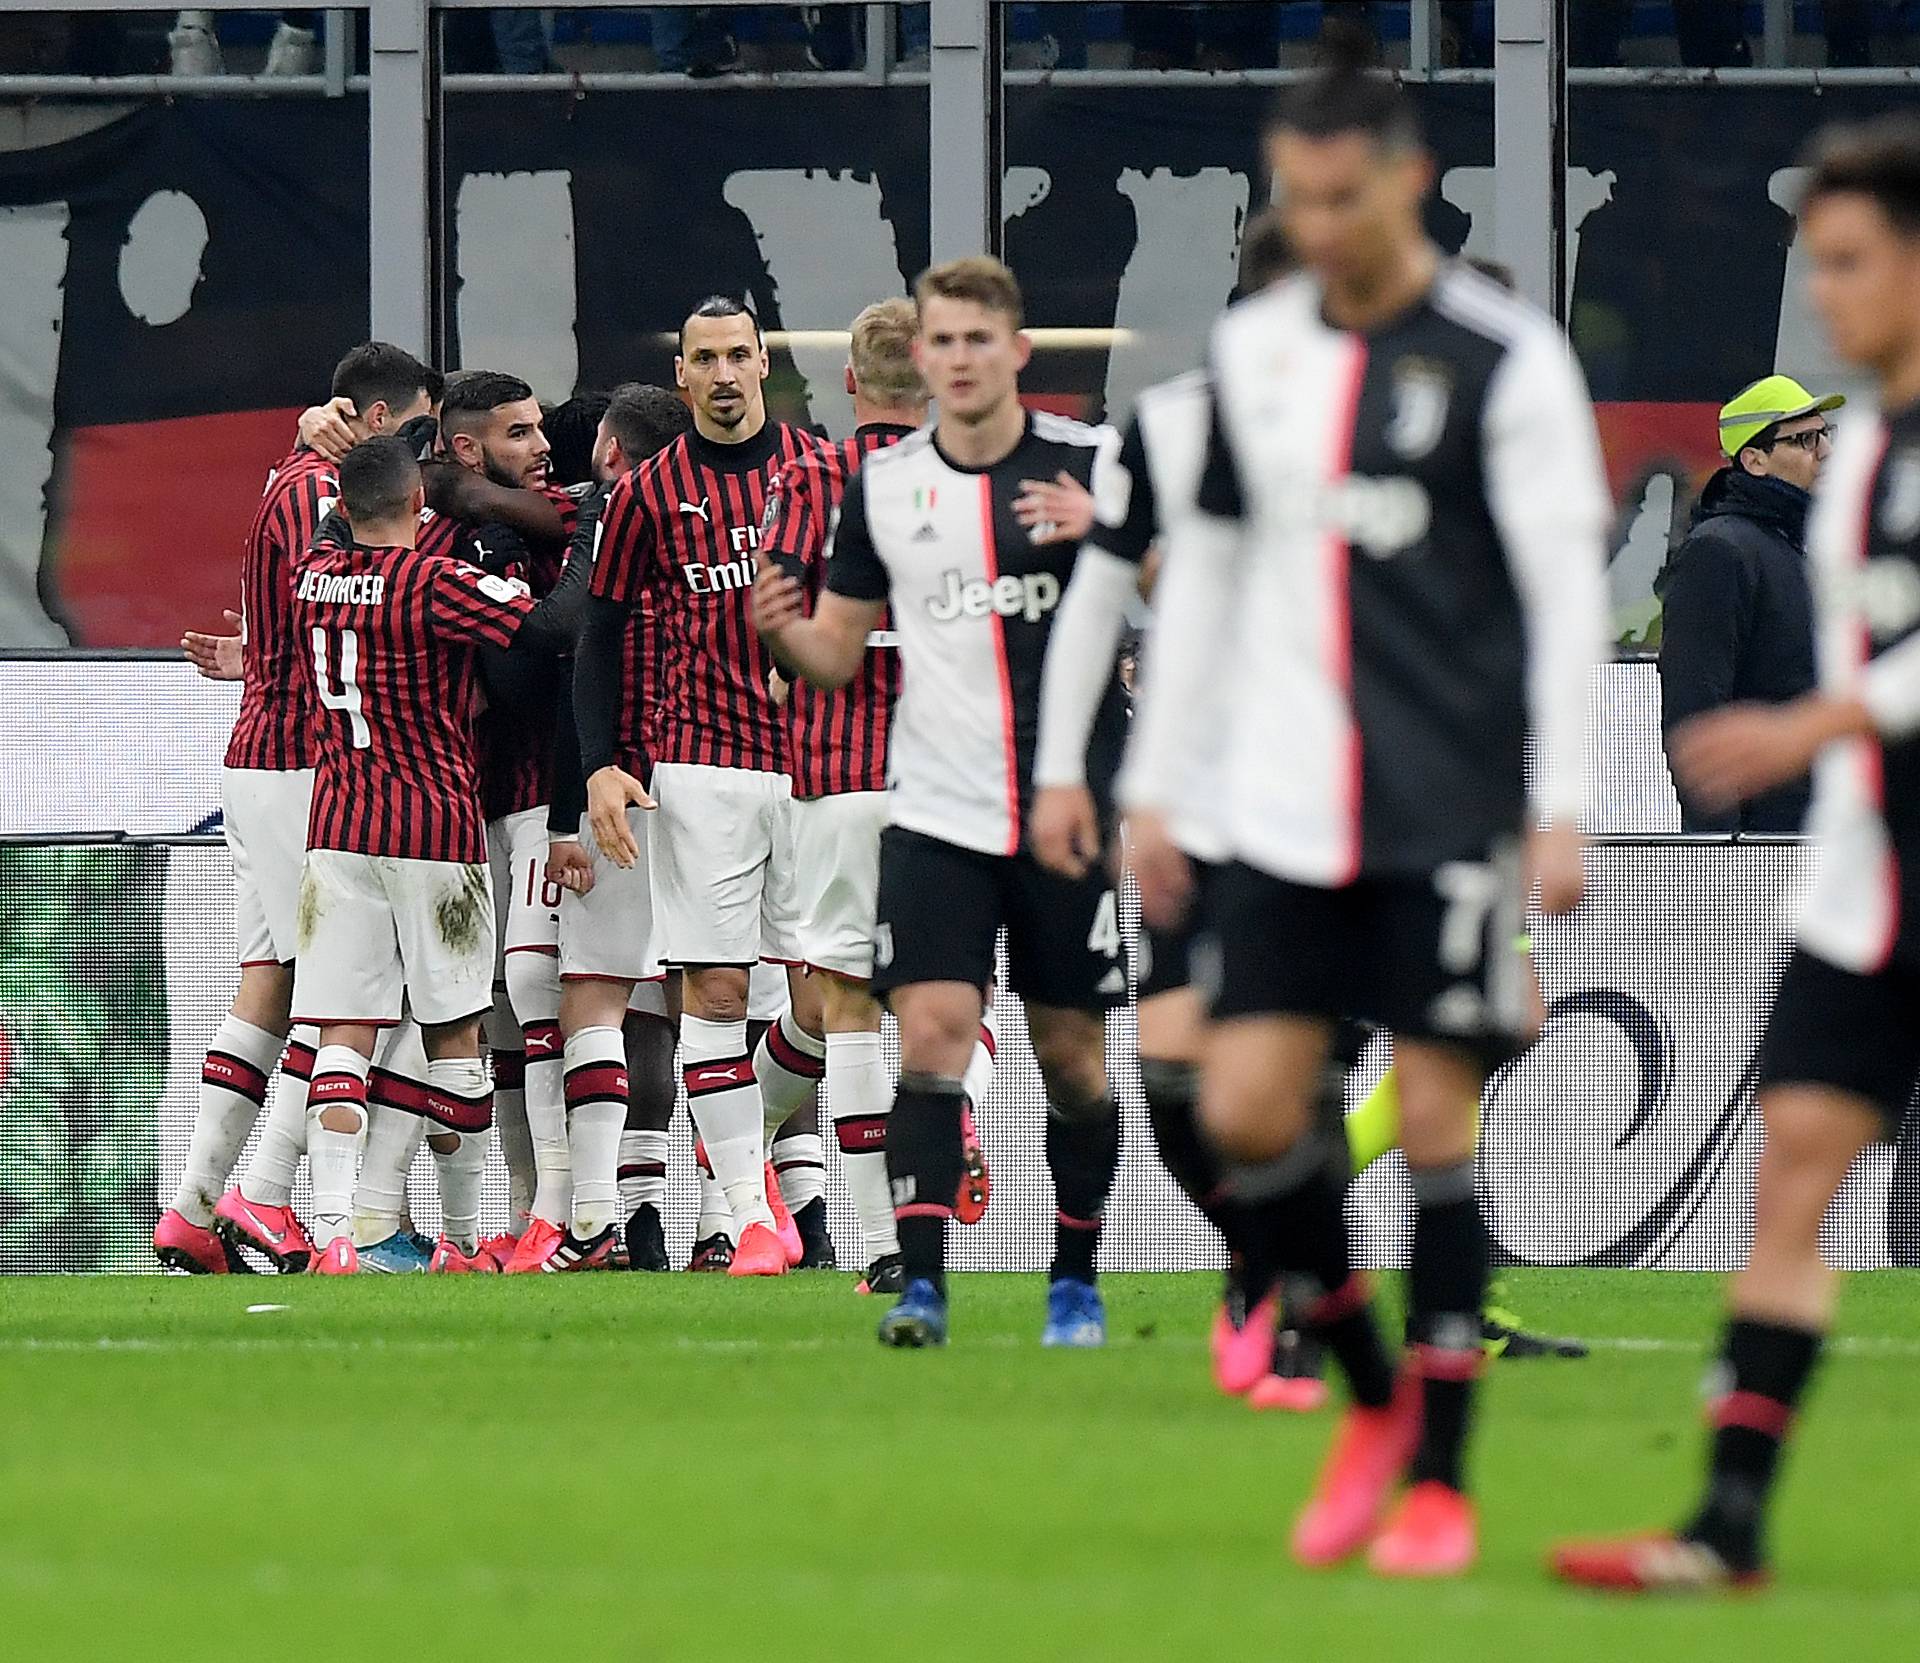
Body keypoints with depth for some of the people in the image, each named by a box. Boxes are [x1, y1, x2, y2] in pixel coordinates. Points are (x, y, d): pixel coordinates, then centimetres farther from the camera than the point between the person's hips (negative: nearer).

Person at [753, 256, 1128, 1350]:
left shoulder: (1094, 464, -2)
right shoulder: (884, 485, 6)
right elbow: (837, 651, 13)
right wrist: (781, 632, -10)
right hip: (937, 815, 1)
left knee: (1071, 1051, 7)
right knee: (930, 1033, -13)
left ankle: (1076, 1280, 23)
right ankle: (921, 1285, -17)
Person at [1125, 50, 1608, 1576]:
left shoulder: (1504, 360, -5)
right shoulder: (1255, 349, 10)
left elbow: (1569, 589, -6)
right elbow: (1208, 568, 18)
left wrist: (1561, 808, -11)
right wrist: (1155, 782, 17)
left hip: (1450, 812, -4)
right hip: (1285, 808, 4)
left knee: (1437, 1116, -4)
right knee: (1246, 1108, -5)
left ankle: (1440, 1479, 5)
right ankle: (1373, 1392, 17)